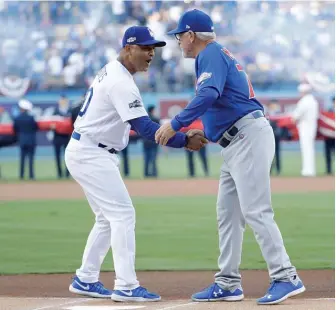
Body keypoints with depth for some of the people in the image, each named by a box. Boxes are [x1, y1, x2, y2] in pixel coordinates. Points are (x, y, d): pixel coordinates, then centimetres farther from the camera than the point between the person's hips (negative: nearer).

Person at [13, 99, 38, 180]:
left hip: (22, 140, 3)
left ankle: (22, 175, 8)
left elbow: (15, 129, 4)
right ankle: (31, 175, -5)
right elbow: (36, 127, -4)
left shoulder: (17, 118, -4)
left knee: (22, 158, 11)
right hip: (31, 140, -3)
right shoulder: (31, 118, -12)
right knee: (31, 158, 0)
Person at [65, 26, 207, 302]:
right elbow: (144, 127, -26)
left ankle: (85, 280, 20)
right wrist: (184, 141, -26)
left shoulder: (111, 72, 13)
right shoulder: (121, 82, -20)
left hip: (89, 153, 11)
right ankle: (126, 286, -14)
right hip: (91, 154, -11)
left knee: (108, 217, 15)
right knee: (123, 214, -12)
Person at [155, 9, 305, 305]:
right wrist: (202, 135, 21)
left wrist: (175, 125, -24)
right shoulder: (217, 55, 23)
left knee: (255, 211, -14)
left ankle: (286, 277, -16)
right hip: (238, 144, 11)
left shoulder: (212, 53, -8)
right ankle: (228, 283, 13)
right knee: (227, 212, 11)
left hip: (249, 137, -11)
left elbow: (208, 95, -25)